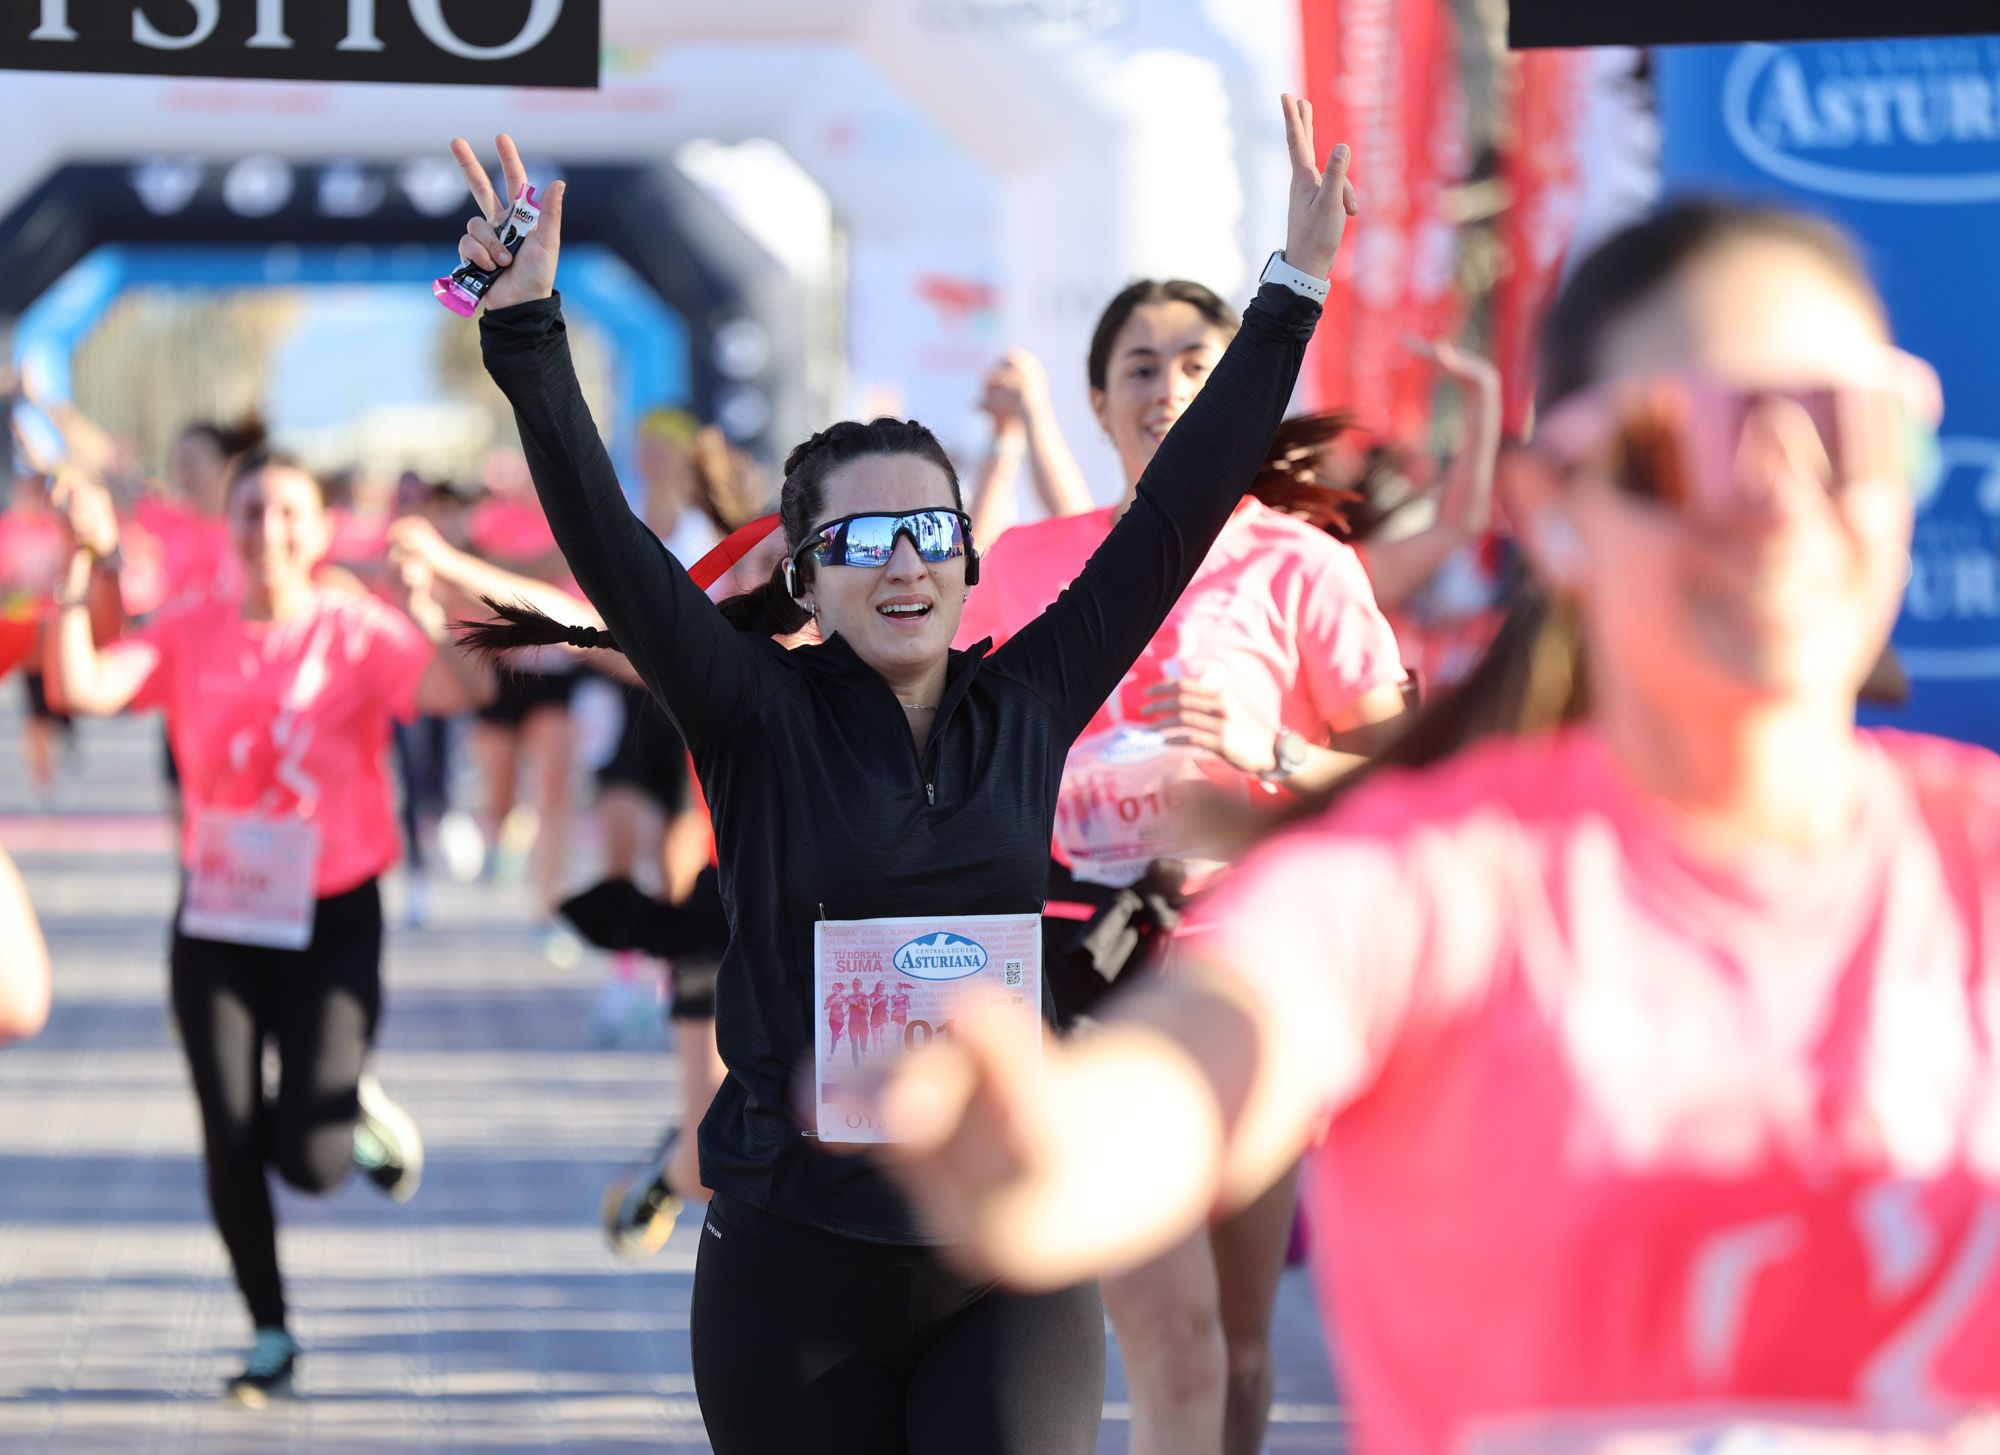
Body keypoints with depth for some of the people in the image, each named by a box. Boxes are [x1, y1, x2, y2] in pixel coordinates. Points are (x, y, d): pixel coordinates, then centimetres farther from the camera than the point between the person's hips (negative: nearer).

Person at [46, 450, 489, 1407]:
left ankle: (361, 1112, 27)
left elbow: (459, 691, -23)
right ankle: (271, 1337, 19)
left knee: (309, 1158, -9)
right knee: (230, 1145, 1)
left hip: (331, 918, -2)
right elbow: (84, 687, -14)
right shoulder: (191, 636, 0)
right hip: (217, 919, 2)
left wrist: (423, 606, -38)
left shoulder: (360, 636, -6)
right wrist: (81, 569, -21)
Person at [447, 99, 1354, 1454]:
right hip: (801, 1255, -1)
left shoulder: (1025, 709, 6)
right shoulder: (765, 722, 0)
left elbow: (1176, 516, 6)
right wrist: (528, 333, -22)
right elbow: (605, 541, -10)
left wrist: (1294, 290, 4)